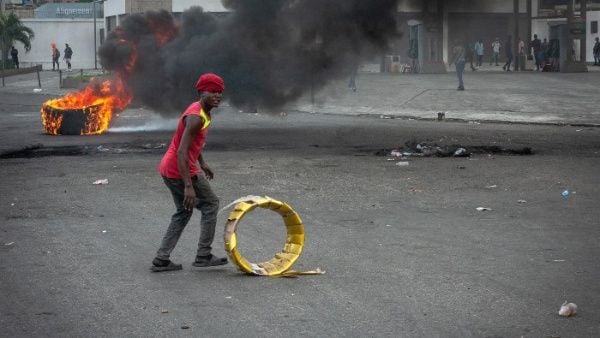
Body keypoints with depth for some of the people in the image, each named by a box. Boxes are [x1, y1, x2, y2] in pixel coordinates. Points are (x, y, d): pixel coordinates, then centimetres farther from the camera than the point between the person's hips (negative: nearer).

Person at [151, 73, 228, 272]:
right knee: (211, 205, 3)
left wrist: (202, 163, 28)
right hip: (180, 171, -10)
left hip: (168, 169, 10)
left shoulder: (203, 112, 8)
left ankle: (161, 260, 14)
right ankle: (203, 256, 5)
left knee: (183, 212, 18)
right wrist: (189, 186, -33)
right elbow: (182, 152, -29)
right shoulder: (196, 117, -23)